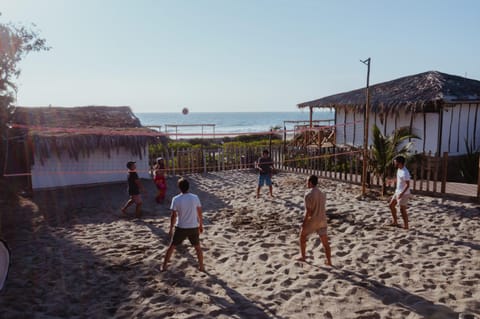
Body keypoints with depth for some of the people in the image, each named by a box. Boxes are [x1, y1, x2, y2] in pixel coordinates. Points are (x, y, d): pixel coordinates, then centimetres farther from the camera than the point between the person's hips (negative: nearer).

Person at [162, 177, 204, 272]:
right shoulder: (195, 197, -7)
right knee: (198, 247, 19)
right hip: (194, 227, 1)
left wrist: (171, 229, 2)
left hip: (181, 228, -1)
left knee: (171, 246, 16)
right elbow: (199, 213, 0)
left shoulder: (176, 199, -12)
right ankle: (201, 266, 23)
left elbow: (173, 216, -9)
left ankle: (164, 266, 21)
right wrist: (201, 225, 13)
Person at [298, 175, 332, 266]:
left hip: (312, 221, -5)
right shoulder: (323, 194, 5)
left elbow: (308, 211, -18)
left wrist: (303, 224, -11)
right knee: (325, 242, 10)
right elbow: (322, 208, 11)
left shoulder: (308, 195, -16)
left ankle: (302, 256, 22)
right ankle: (329, 261, 13)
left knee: (302, 236, 17)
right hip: (322, 220, 5)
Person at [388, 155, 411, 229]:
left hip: (403, 194, -10)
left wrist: (401, 193, -29)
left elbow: (408, 185, -25)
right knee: (391, 205, 17)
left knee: (402, 210, -3)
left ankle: (406, 226, 7)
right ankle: (395, 222, 27)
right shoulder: (399, 169, 6)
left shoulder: (404, 173, -24)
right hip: (397, 192, 10)